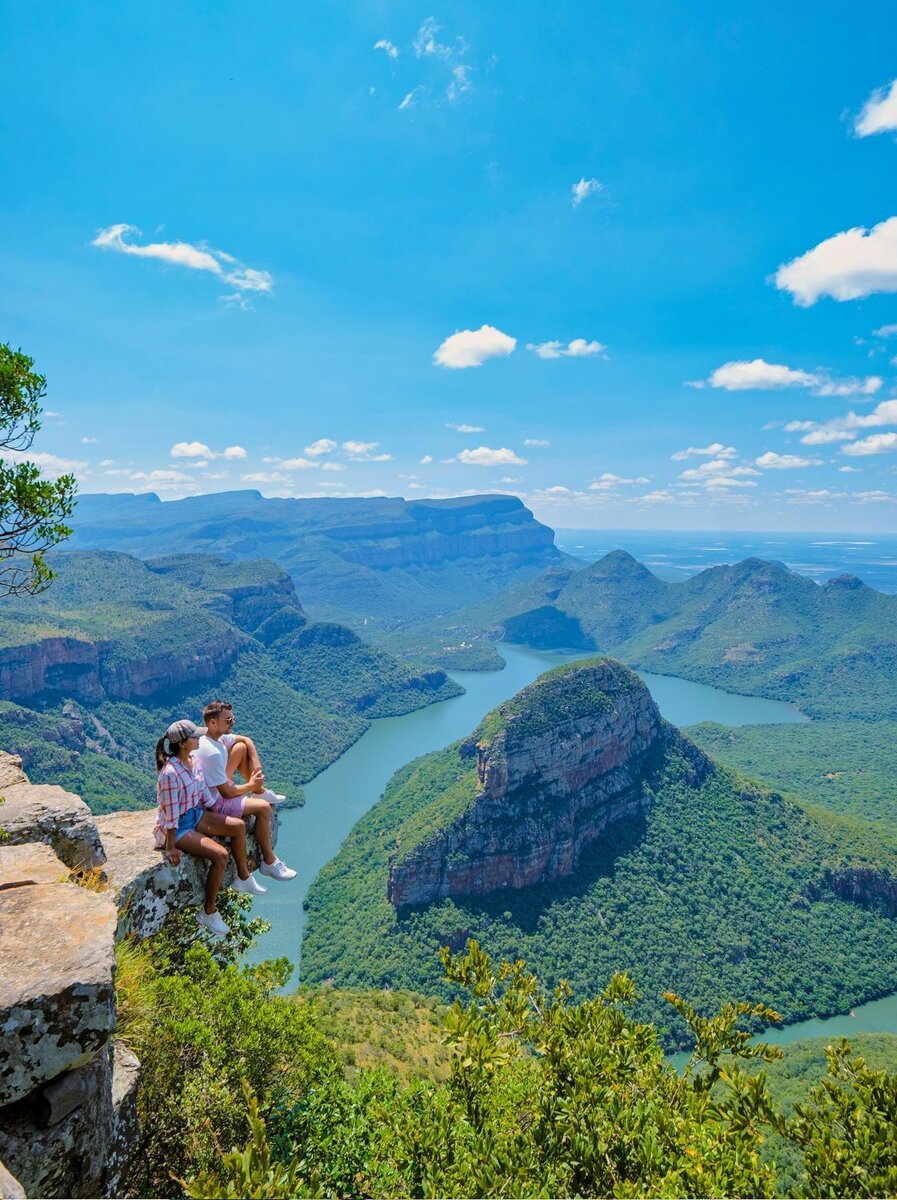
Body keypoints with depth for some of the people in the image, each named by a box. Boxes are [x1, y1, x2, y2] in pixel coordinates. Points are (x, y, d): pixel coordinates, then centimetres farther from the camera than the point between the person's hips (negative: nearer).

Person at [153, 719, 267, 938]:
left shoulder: (192, 760, -3)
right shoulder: (170, 774, -30)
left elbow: (203, 791, 9)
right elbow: (171, 814, -25)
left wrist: (217, 822, 14)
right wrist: (171, 848, -19)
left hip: (195, 815, 9)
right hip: (178, 827, -9)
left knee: (238, 826, 1)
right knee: (220, 855, -20)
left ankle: (243, 878, 20)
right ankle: (209, 912, -2)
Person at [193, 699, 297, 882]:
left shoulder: (218, 737, -6)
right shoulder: (212, 753, -33)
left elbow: (247, 741, 10)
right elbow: (227, 793, -28)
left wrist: (256, 767, -4)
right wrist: (250, 786, -10)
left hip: (218, 785, 10)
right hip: (213, 803, -10)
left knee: (241, 747, 5)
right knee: (263, 807, -17)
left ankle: (260, 791, 18)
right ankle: (269, 863, -3)